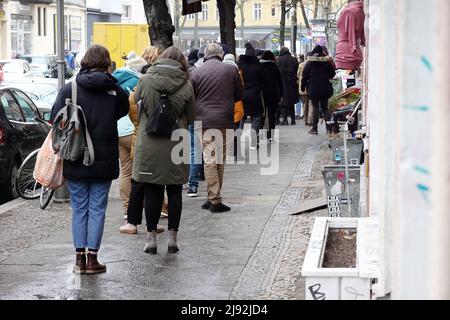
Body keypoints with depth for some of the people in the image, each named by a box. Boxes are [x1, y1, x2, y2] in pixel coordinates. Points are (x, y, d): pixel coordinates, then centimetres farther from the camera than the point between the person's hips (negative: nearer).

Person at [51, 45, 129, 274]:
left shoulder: (70, 89, -6)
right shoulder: (115, 91, -6)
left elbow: (56, 118, -7)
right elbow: (123, 112, 5)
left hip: (75, 160, 0)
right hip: (104, 160, 0)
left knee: (79, 209, 10)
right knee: (97, 209, 7)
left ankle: (80, 257, 10)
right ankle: (92, 257, 5)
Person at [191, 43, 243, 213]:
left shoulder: (196, 72, -1)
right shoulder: (230, 70, 0)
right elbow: (239, 95, 9)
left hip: (205, 121, -1)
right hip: (225, 121, 1)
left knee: (210, 160, 1)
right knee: (220, 160, 10)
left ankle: (214, 199, -3)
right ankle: (214, 199, 13)